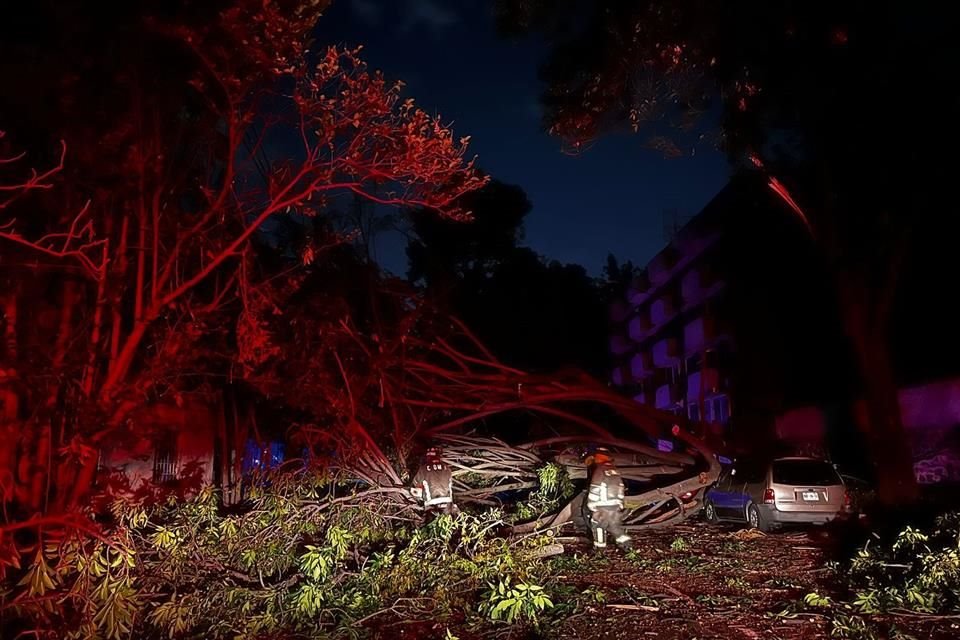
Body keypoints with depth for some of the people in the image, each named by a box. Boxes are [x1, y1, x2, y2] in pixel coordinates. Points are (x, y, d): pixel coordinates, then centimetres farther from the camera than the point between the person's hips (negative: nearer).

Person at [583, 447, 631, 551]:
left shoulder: (599, 470, -13)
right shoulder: (615, 471, 10)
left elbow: (594, 492, -14)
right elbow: (620, 489, 13)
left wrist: (591, 507, -7)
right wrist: (619, 505, 20)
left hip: (603, 508, -6)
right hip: (616, 507, 6)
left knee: (597, 525, 11)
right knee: (615, 526, 19)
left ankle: (599, 545, 14)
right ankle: (624, 540, 5)